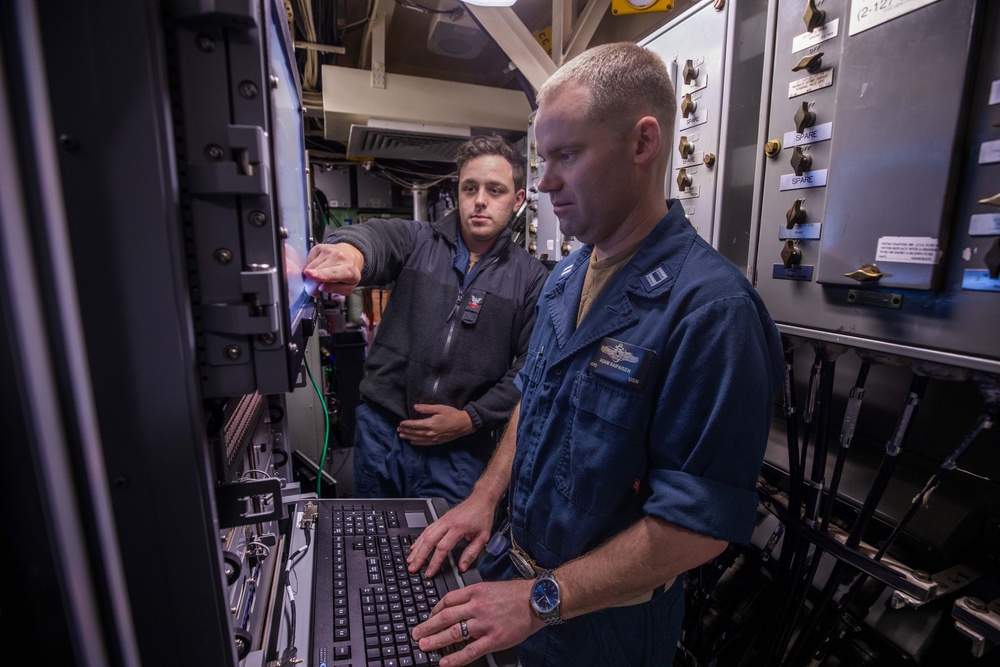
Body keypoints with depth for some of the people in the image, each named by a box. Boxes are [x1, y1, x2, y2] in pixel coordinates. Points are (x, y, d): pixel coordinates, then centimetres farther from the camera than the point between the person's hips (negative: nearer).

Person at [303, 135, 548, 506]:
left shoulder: (531, 278, 0)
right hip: (382, 432, 2)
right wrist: (349, 249, -46)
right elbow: (375, 237, -21)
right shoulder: (417, 241, 1)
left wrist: (471, 418, -11)